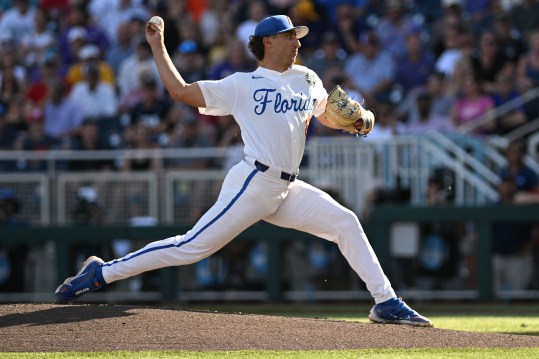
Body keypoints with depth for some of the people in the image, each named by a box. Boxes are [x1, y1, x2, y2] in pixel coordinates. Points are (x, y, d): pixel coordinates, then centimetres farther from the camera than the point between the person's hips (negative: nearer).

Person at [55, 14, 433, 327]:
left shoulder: (307, 79, 16)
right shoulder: (242, 85, -1)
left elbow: (327, 115, 30)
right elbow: (181, 91, -1)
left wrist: (354, 122, 8)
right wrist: (157, 47, 0)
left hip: (288, 190, 6)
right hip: (252, 185, -6)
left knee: (345, 222, -5)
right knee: (192, 247, -12)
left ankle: (386, 302, -2)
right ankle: (102, 272, -6)